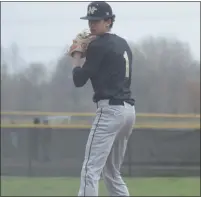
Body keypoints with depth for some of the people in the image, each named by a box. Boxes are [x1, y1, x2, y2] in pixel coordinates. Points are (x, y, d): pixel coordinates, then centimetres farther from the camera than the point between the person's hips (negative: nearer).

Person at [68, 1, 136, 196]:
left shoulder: (98, 45, -8)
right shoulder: (123, 44, 18)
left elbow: (79, 80, -7)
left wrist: (77, 54, 7)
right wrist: (85, 53, 16)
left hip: (110, 109, -9)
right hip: (128, 109, 9)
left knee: (90, 170, -14)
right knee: (112, 172, 18)